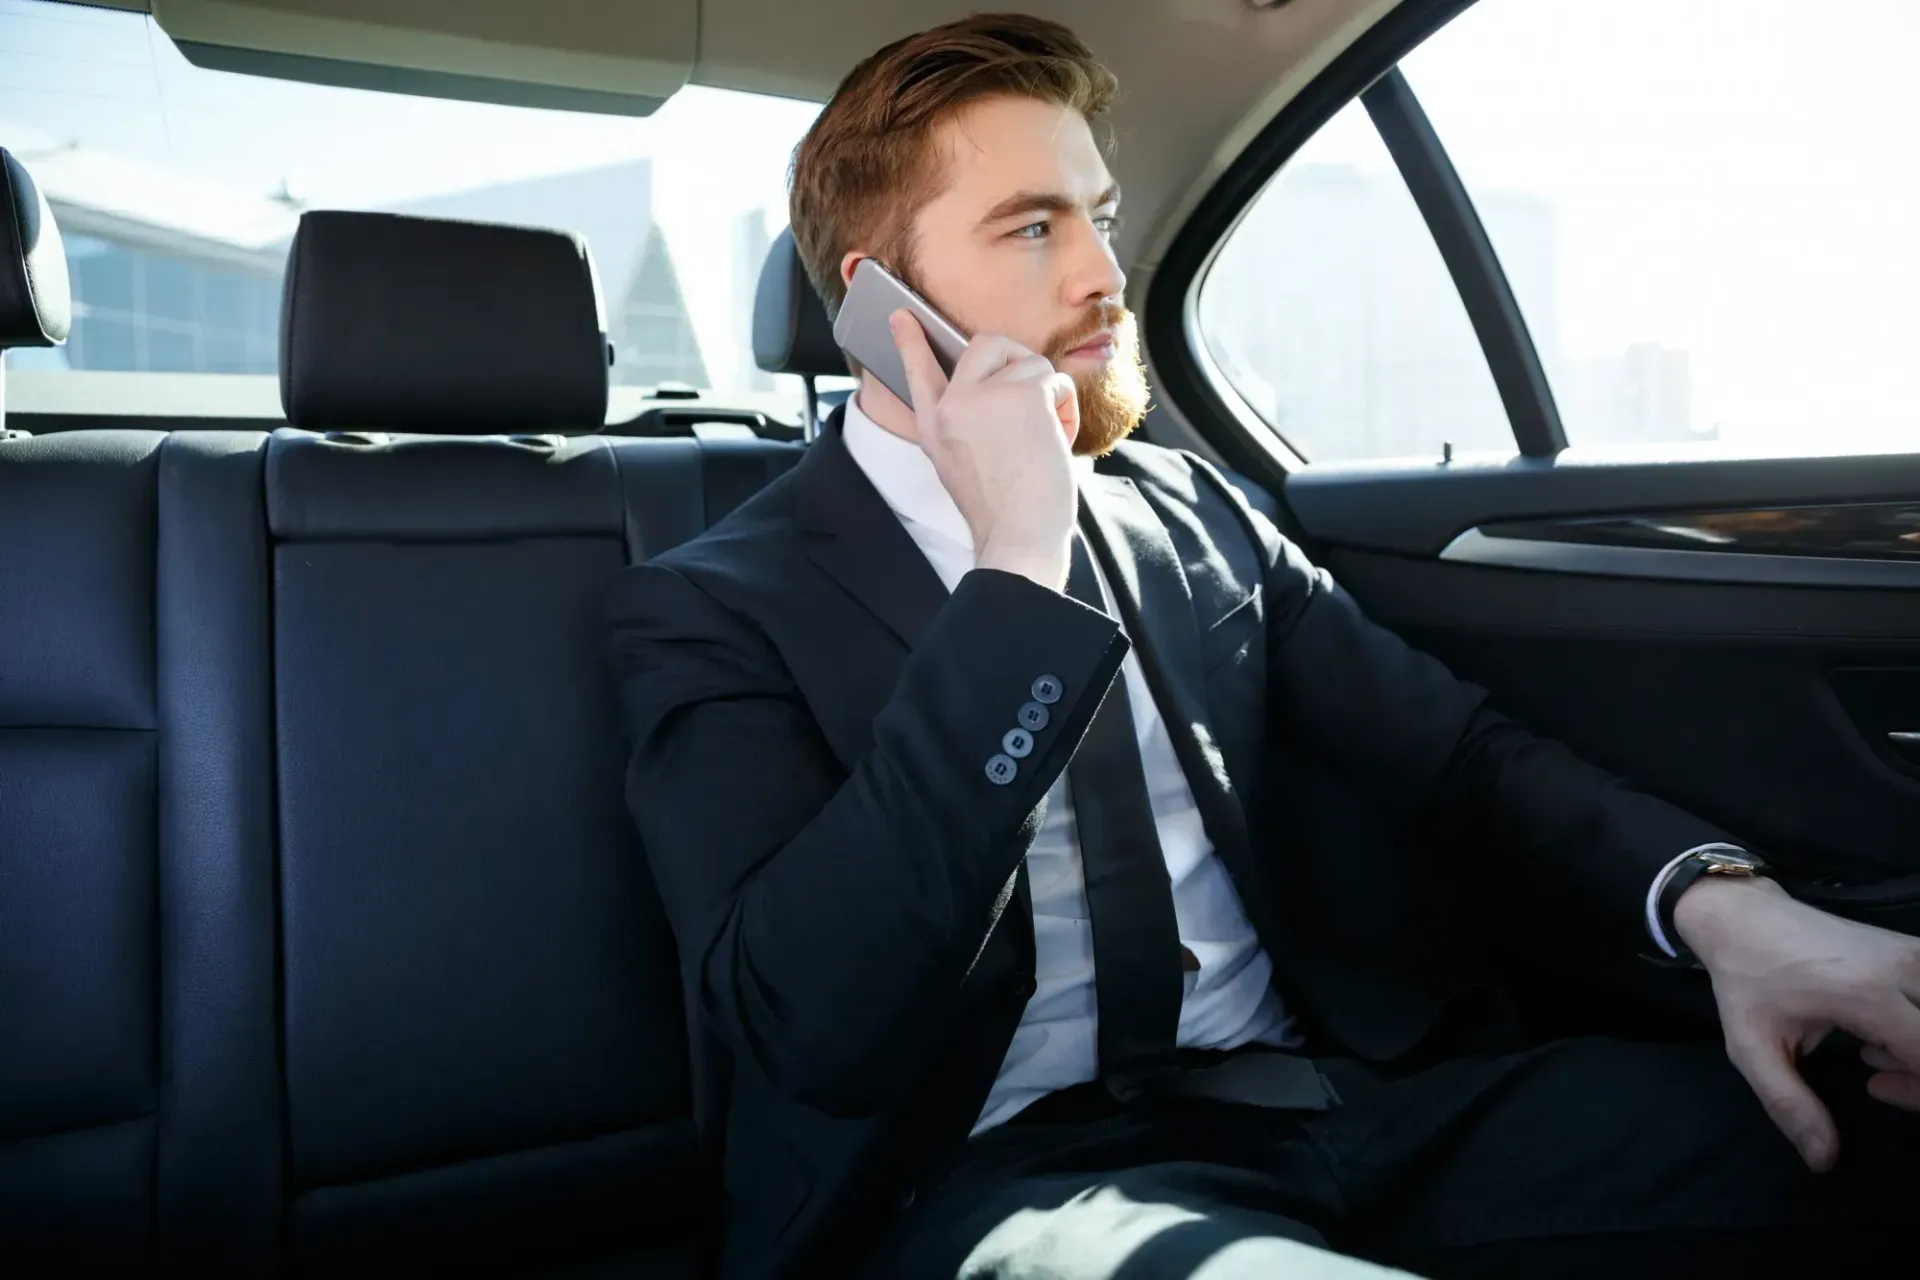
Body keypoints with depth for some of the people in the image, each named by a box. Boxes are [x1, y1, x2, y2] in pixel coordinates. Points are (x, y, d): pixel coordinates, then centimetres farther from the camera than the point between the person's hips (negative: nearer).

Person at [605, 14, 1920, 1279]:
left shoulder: (1191, 509, 13)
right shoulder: (715, 608, -4)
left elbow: (1454, 746, 10)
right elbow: (811, 1027, -17)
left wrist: (1719, 899, -10)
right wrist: (1015, 571, -19)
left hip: (1352, 1087, 6)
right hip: (1016, 1164, -5)